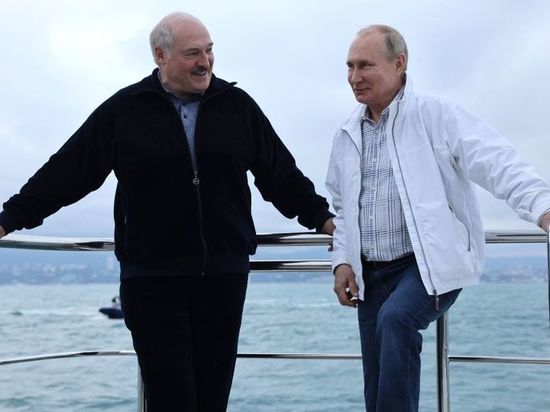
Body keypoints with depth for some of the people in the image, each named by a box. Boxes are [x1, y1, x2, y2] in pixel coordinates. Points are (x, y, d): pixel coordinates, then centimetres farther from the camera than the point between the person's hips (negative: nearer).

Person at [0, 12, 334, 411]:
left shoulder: (237, 106, 6)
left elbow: (282, 173, 13)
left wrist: (323, 219, 11)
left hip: (224, 275, 2)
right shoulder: (124, 110, 0)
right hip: (153, 277, -2)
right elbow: (66, 172, 3)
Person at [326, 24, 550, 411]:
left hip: (432, 264, -6)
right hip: (371, 273, 6)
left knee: (396, 318, -34)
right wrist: (343, 260, 6)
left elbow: (498, 164, -21)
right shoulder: (347, 135, 10)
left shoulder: (437, 116, -9)